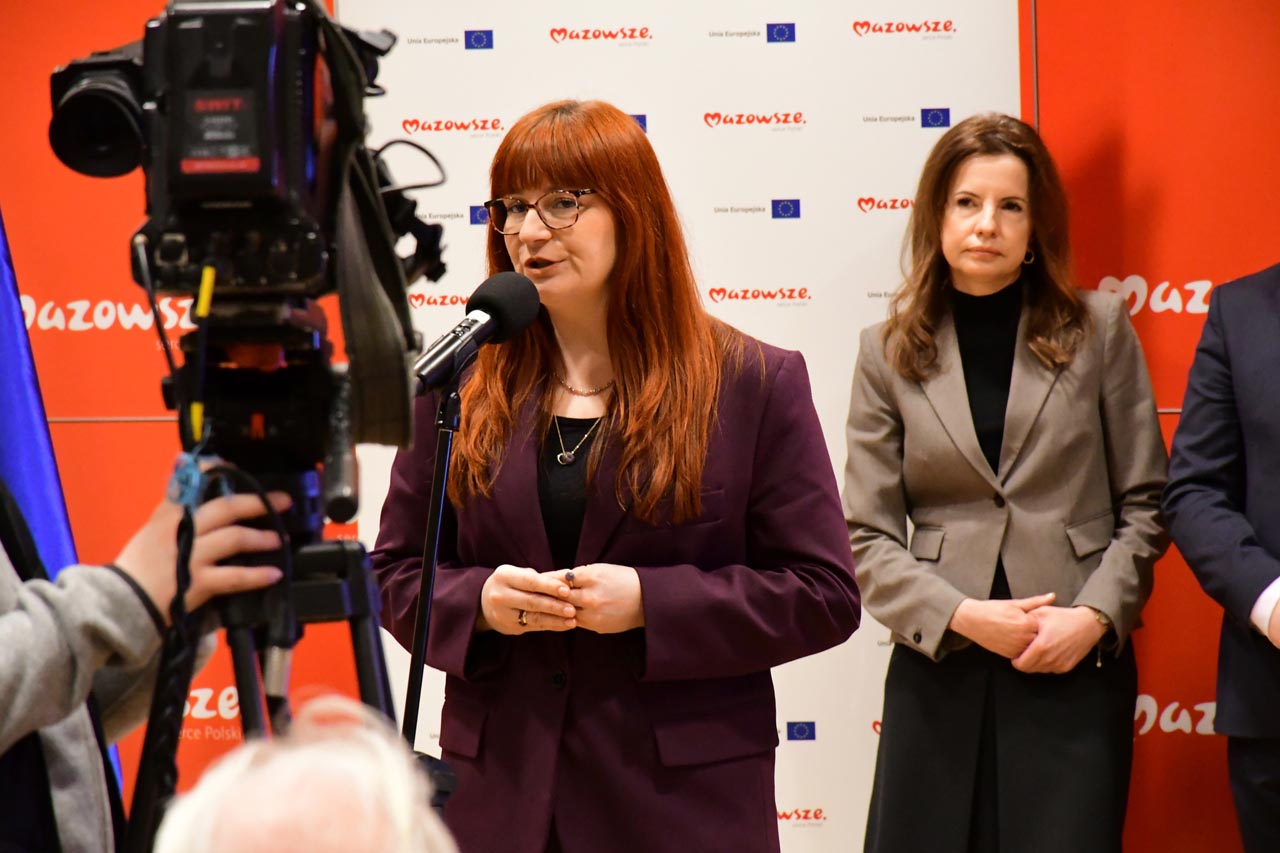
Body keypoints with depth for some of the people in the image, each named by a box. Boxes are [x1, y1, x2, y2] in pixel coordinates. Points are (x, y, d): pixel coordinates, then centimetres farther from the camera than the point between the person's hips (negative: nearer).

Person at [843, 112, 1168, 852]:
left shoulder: (1099, 331, 5)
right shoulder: (890, 353, 5)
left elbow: (1144, 503, 5)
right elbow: (869, 537, 1)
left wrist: (1096, 614, -9)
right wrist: (963, 616, -12)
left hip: (1078, 667, 0)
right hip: (940, 667, 1)